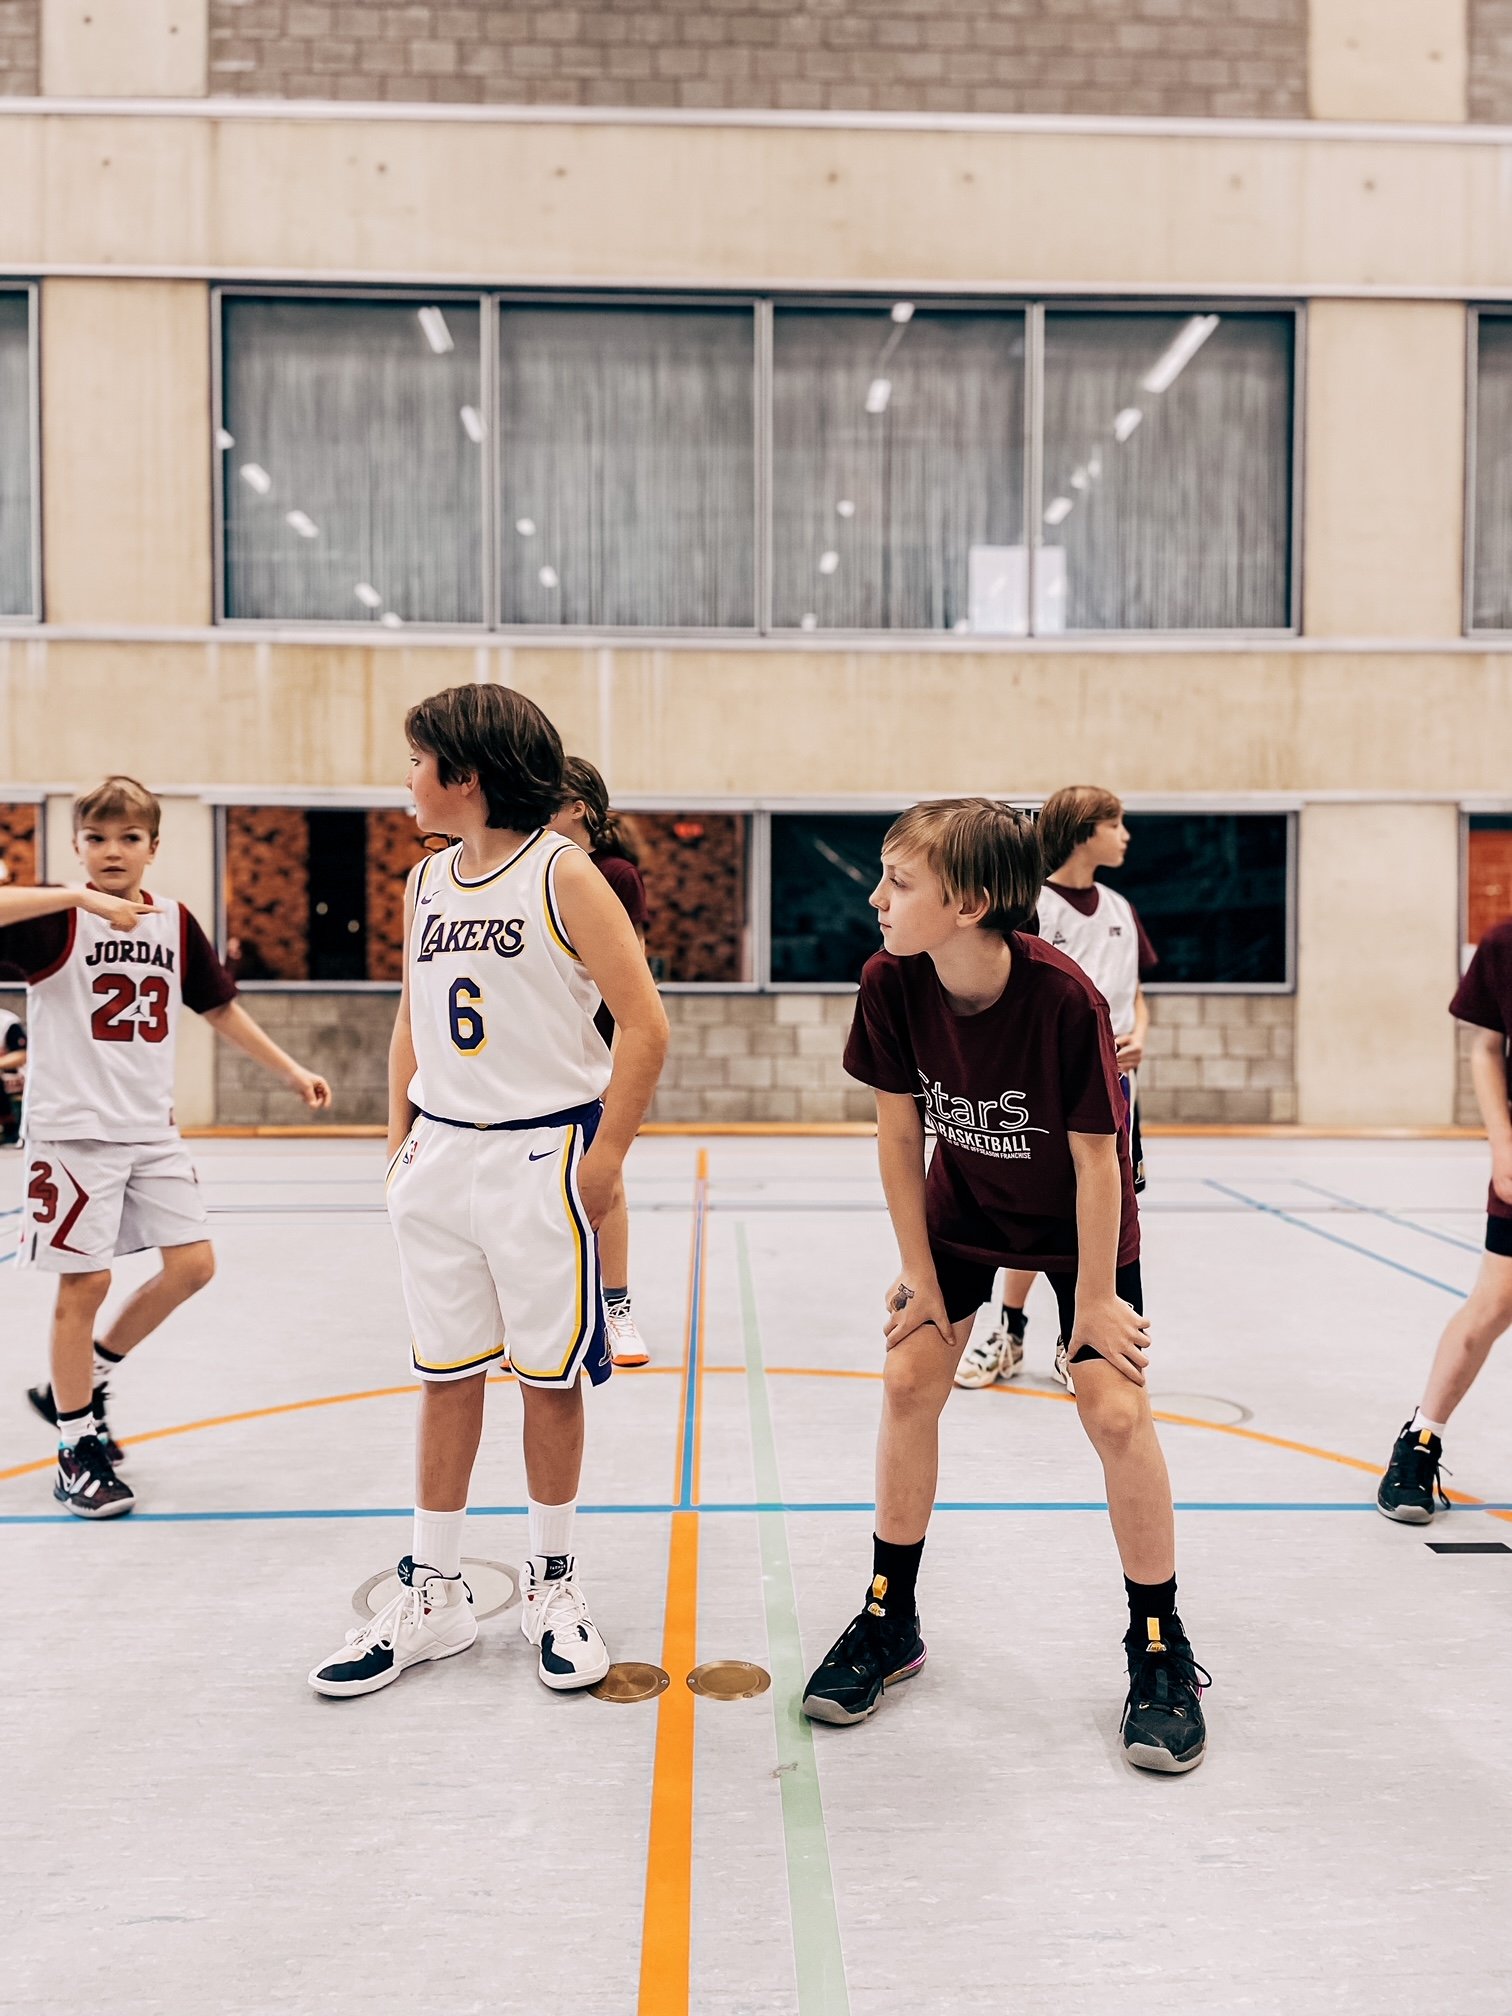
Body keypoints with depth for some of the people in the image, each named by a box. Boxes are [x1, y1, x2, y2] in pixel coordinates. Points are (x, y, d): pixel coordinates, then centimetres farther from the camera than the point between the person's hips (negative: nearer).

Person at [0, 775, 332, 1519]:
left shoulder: (175, 922, 7)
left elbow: (220, 1008, 17)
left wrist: (293, 1072, 15)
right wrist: (78, 896, -36)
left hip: (151, 1130, 6)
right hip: (73, 1129, -6)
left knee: (191, 1264, 4)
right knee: (85, 1280, -1)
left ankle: (84, 1382, 25)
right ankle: (77, 1451, 14)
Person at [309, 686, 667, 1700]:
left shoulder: (563, 874, -10)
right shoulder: (427, 880, 9)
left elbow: (646, 1023, -11)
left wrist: (606, 1155, -13)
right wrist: (401, 1138, 10)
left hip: (541, 1155, -5)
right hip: (440, 1154, 6)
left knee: (549, 1378, 6)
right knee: (446, 1378, 11)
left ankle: (553, 1587, 23)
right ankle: (433, 1595, 23)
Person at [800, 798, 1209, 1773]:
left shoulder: (1064, 997, -34)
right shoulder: (892, 983, -22)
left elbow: (1096, 1156, -24)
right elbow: (900, 1129, -11)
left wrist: (1094, 1298, -18)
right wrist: (920, 1272, -7)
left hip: (1080, 1220, -3)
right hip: (962, 1207, 4)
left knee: (1117, 1408, -10)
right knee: (909, 1380, -3)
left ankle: (1160, 1647, 10)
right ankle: (891, 1620, 15)